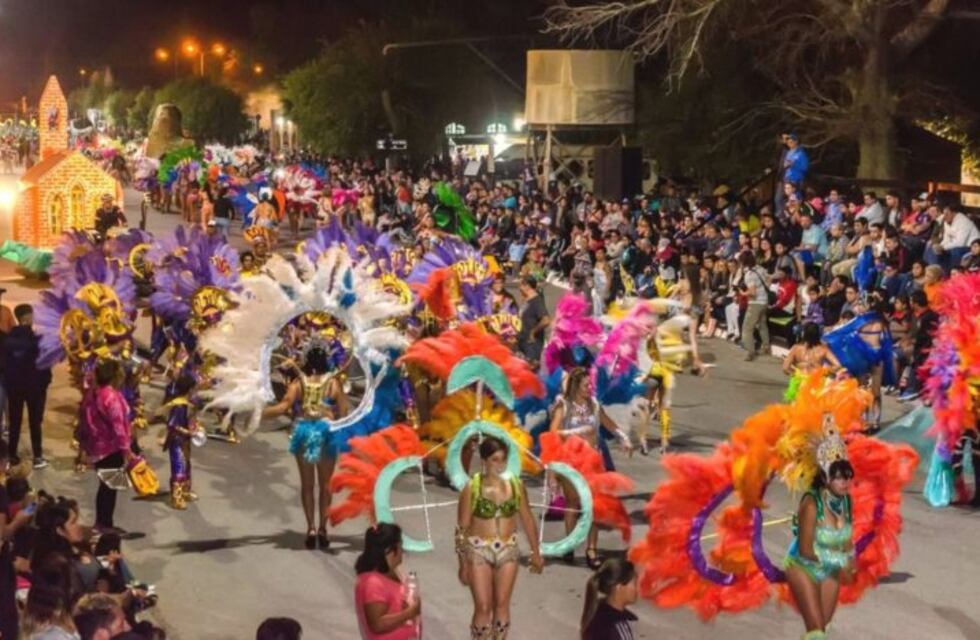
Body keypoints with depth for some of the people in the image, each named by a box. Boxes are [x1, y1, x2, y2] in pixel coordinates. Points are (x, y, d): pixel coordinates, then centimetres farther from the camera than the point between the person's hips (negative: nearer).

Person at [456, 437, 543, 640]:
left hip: (508, 550, 3)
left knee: (502, 605, 10)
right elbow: (462, 528, -8)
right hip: (479, 551, -3)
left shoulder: (516, 485, -3)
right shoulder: (472, 488, -13)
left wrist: (536, 552, 10)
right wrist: (463, 563, -8)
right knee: (483, 607, -3)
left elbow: (527, 520, 7)